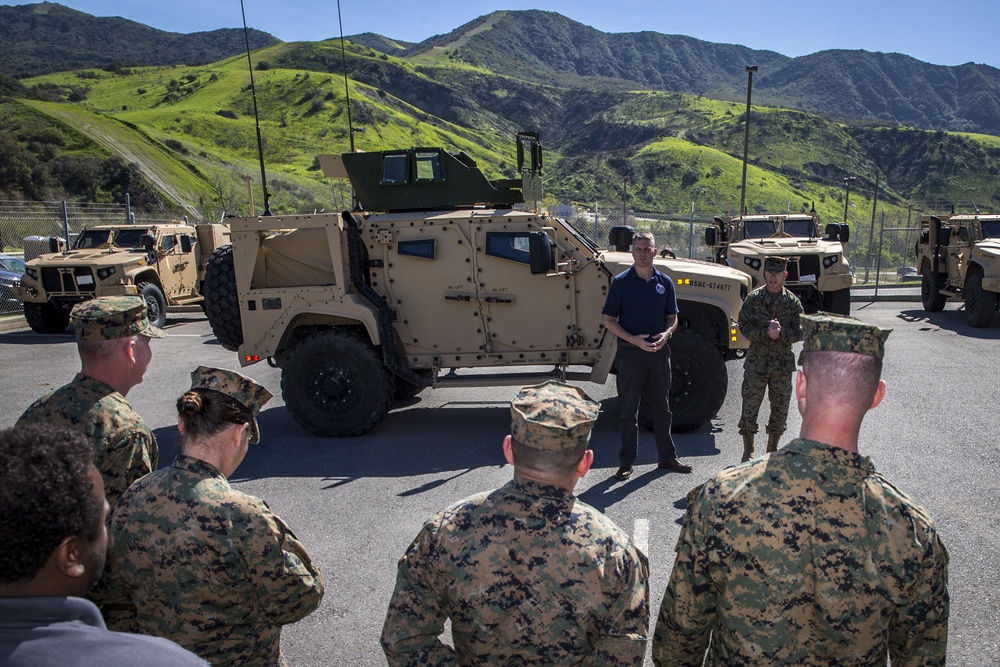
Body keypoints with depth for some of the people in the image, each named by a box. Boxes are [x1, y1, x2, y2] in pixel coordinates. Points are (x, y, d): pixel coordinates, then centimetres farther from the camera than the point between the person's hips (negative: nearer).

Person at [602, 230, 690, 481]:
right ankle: (627, 462, 15)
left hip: (659, 352, 3)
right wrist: (634, 340, -17)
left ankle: (667, 456, 27)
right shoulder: (621, 282, -5)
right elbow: (609, 320, -5)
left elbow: (672, 317, 12)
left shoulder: (665, 282, 5)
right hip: (630, 353, -3)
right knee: (629, 410, 4)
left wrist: (666, 334, -10)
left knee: (662, 407, 13)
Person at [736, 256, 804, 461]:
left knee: (780, 409, 9)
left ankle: (772, 451, 25)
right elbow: (744, 326, -5)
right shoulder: (753, 298, 0)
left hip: (783, 364, 2)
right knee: (750, 407, -1)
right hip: (756, 362, -1)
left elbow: (800, 331, -1)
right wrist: (766, 333, -19)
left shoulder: (793, 301, 3)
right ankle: (748, 453, 11)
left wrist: (781, 332, -19)